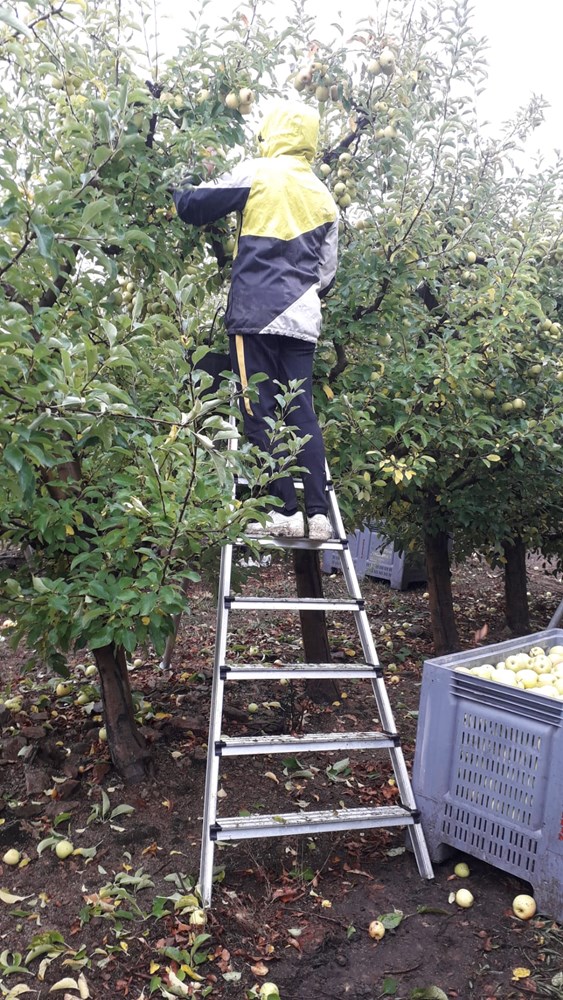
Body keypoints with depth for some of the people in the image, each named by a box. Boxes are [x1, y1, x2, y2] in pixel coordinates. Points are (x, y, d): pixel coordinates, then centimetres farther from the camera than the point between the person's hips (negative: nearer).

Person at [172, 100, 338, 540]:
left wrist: (181, 191, 29)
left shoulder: (256, 174, 3)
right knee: (303, 413, 5)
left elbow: (194, 207, 7)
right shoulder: (324, 197, 19)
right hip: (302, 319, 5)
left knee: (260, 412, -4)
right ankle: (319, 514, 1)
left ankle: (285, 511, -7)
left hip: (257, 313, -5)